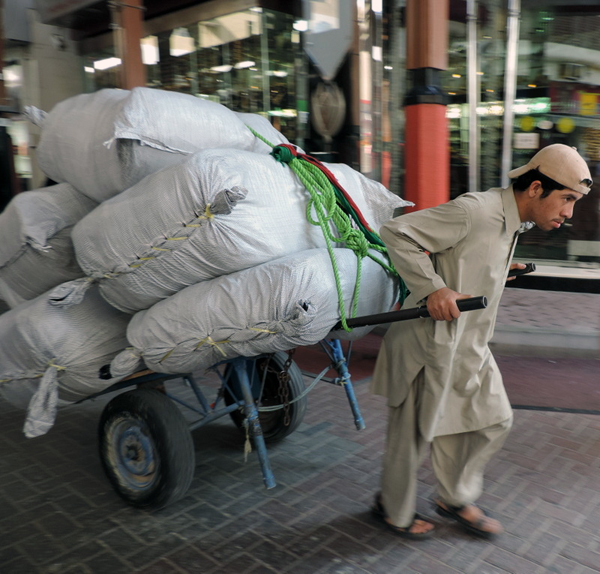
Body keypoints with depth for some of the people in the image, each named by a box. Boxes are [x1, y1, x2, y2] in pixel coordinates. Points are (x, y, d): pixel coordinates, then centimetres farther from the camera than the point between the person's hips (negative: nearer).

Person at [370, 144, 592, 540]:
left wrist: (500, 271, 12)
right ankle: (395, 510, 34)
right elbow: (396, 232, -23)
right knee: (415, 435, 8)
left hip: (469, 345, 9)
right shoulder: (475, 210, -22)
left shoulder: (512, 224, 8)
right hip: (430, 344, -9)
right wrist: (432, 287, -29)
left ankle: (457, 499, 37)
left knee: (495, 420, 16)